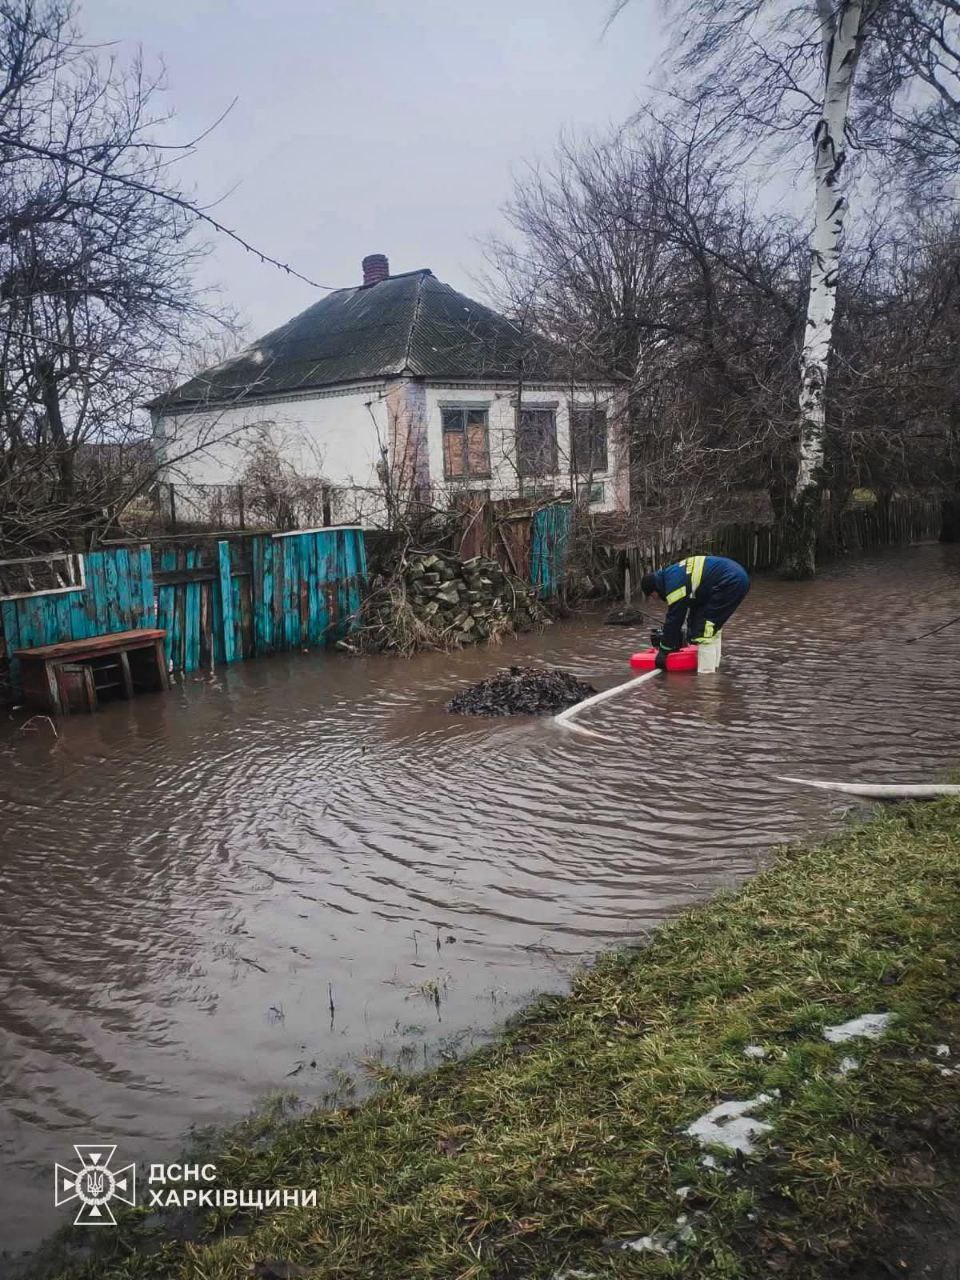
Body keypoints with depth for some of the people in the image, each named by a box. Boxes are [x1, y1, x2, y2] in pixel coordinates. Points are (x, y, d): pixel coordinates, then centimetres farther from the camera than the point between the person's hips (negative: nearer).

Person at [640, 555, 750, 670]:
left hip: (731, 582, -11)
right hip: (737, 575, 11)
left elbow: (673, 619, -10)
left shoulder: (674, 584, -15)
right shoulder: (672, 573, 14)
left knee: (705, 623, -8)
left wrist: (664, 651, 0)